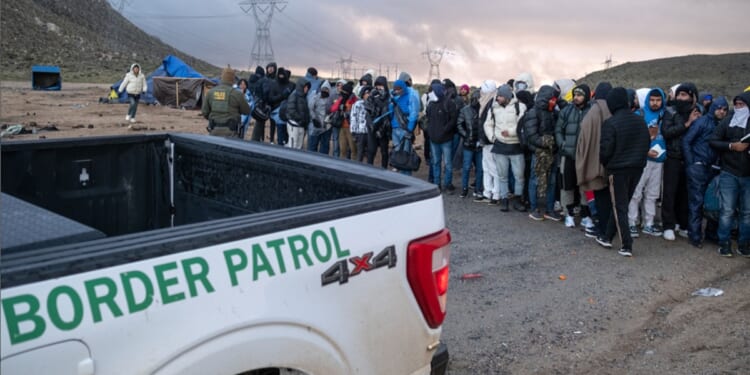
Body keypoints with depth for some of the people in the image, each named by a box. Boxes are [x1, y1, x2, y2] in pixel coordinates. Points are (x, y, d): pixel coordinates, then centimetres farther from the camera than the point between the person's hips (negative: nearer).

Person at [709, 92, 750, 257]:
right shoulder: (727, 121, 3)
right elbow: (713, 142, 1)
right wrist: (732, 146, -13)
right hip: (729, 174, -1)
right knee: (727, 210, 0)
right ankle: (724, 243, 9)